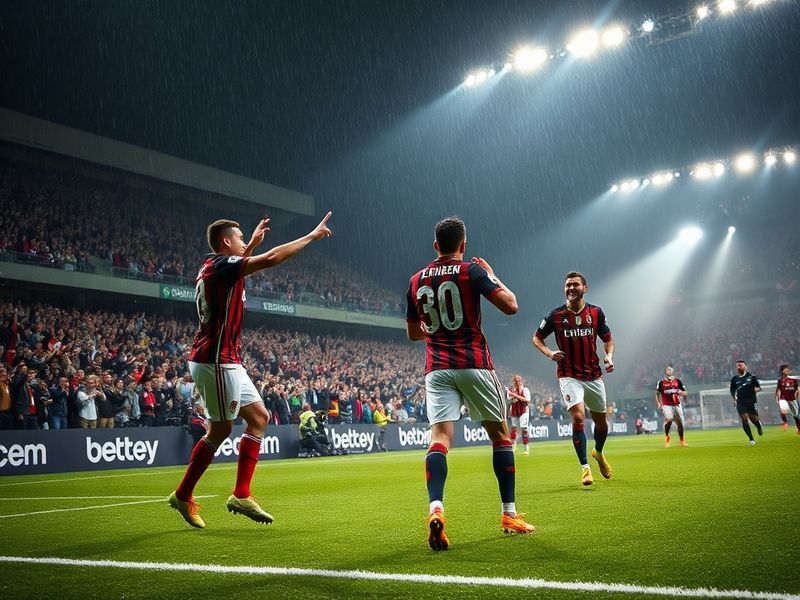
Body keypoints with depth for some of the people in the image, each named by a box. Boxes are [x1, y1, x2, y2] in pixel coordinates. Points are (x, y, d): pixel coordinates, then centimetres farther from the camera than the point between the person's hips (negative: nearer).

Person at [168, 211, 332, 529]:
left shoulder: (217, 267, 14)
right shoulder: (219, 265, -14)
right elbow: (271, 258, -23)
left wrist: (253, 243, 36)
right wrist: (312, 236, -16)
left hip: (227, 362, 10)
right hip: (215, 361, -10)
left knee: (259, 417, 8)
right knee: (220, 430, -1)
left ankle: (241, 495, 8)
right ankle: (183, 496, 13)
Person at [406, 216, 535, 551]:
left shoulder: (416, 281, 10)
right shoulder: (472, 270, -4)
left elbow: (413, 333, 18)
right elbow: (511, 305, -9)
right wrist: (493, 276, 7)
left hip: (437, 369, 3)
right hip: (474, 366, -3)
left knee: (439, 437, -7)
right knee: (500, 435, 12)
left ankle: (435, 508, -30)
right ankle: (509, 514, 15)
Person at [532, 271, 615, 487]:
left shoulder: (596, 312, 1)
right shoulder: (556, 315, -5)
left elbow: (607, 338, 12)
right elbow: (537, 338, 6)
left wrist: (609, 356, -8)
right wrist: (549, 353, -12)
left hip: (594, 375, 3)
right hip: (569, 376, -3)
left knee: (601, 422, 14)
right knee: (578, 417, -21)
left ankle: (598, 453, 45)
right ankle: (585, 468, -11)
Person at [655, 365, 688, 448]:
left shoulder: (678, 381, 7)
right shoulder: (661, 382, 1)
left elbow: (684, 393, 11)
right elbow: (657, 394, 7)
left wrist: (679, 392, -11)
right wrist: (658, 403, -5)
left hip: (677, 405, 3)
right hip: (667, 405, -3)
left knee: (680, 422, 4)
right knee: (669, 419, -26)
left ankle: (682, 441, 24)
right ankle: (666, 436, 0)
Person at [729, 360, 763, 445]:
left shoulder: (751, 376, 1)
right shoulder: (734, 379, 8)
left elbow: (758, 387, 7)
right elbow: (732, 390, 20)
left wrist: (757, 389, -15)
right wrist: (734, 397, 5)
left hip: (751, 400, -2)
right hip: (740, 402, 2)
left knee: (754, 419, 0)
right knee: (744, 419, -10)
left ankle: (759, 426, 38)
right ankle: (751, 439, -2)